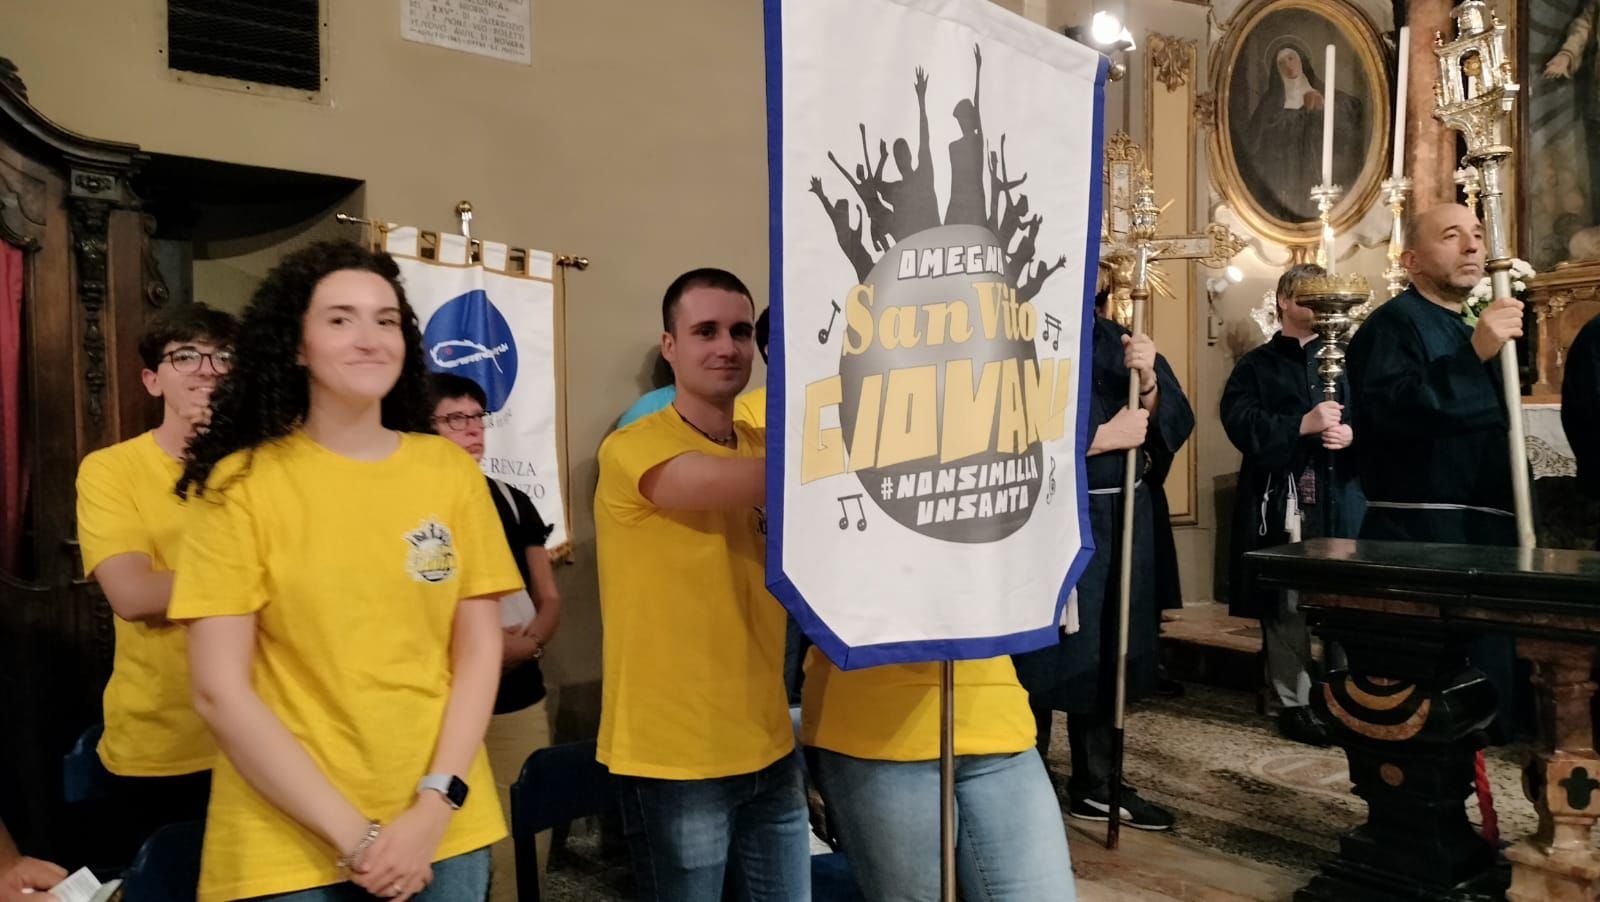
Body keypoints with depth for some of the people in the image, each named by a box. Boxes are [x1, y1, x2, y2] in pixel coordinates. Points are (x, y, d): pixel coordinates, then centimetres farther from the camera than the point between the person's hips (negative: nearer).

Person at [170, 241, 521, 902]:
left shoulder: (451, 471, 0)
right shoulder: (239, 484, -6)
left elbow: (479, 652, 1)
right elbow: (220, 693, -9)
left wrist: (435, 806, -9)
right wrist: (352, 834, -12)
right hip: (287, 845, -2)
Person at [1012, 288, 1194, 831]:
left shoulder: (1121, 343, 13)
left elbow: (1174, 424, 7)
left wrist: (1148, 379, -12)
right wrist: (1108, 435, -13)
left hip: (1123, 517, 6)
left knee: (1105, 653, 15)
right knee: (1045, 659, 0)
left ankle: (1096, 786, 29)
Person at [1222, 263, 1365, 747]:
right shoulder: (1255, 366, 7)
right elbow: (1241, 424, -9)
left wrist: (1352, 434, -11)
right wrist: (1304, 424, -19)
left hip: (1339, 499, 3)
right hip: (1280, 503, -2)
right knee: (1287, 605, 0)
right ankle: (1294, 702, 10)